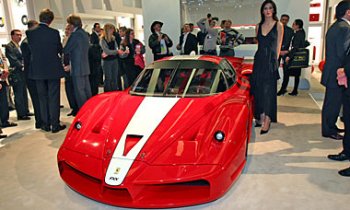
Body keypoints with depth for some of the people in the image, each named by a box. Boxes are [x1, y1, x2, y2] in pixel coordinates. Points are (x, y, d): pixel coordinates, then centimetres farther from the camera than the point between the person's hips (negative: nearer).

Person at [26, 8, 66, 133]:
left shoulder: (30, 32, -3)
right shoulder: (54, 33, -10)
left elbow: (31, 49, 7)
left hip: (38, 70, 3)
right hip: (53, 70, -3)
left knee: (42, 98, 12)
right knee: (53, 98, 3)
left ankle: (45, 125, 17)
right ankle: (55, 125, 5)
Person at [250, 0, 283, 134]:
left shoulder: (278, 25, 2)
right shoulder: (259, 26, 12)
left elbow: (278, 45, 2)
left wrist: (274, 59, -2)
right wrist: (262, 57, 9)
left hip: (271, 61, -4)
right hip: (259, 60, 4)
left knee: (268, 90, -5)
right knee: (258, 89, 6)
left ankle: (267, 120, -1)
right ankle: (260, 117, 17)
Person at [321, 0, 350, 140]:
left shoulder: (334, 26, 14)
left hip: (331, 71, 10)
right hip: (337, 73, -10)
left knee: (332, 101, 19)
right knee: (334, 102, 0)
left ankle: (330, 126, 32)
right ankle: (328, 130, 11)